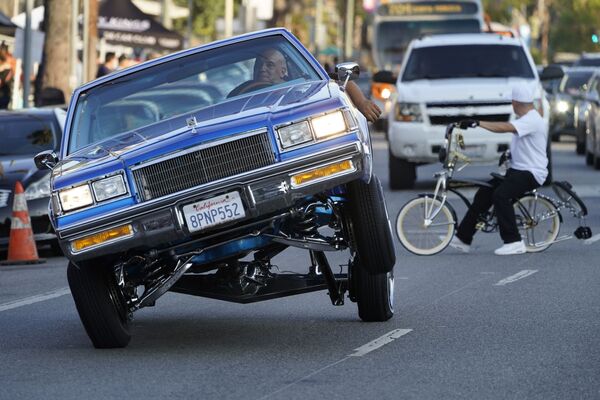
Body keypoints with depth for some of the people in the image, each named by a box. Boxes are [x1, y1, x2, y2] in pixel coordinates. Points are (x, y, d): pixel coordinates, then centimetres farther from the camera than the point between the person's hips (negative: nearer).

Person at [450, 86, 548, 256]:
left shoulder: (532, 120, -17)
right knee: (483, 194, 2)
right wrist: (510, 152, 16)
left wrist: (477, 123, -32)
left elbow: (505, 128, -31)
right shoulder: (527, 119, 17)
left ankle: (514, 242, -27)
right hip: (517, 170, 10)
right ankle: (463, 238, 6)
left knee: (501, 195, -30)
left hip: (531, 173, -10)